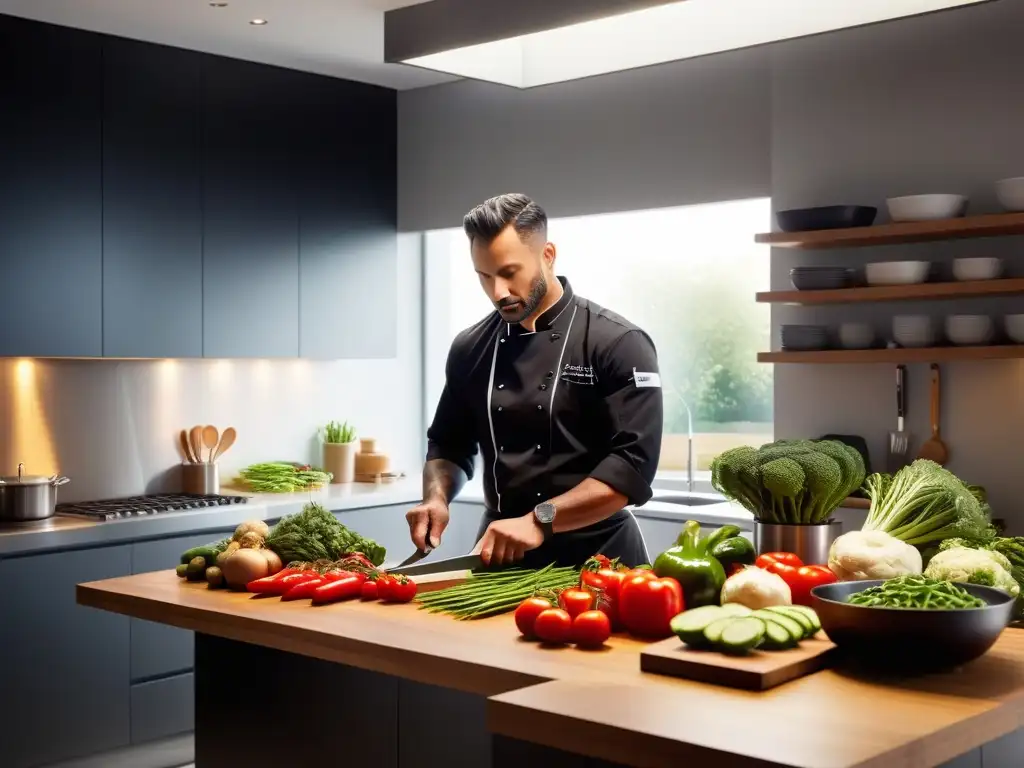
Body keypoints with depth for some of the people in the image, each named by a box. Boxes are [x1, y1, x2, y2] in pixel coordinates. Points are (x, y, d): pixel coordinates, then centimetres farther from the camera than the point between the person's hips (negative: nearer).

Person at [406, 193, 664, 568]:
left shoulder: (617, 343, -12)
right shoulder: (471, 349, 4)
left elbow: (634, 463, -19)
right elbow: (449, 444, 15)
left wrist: (540, 520, -27)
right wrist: (436, 498, -6)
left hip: (595, 555, -4)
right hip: (501, 555, 4)